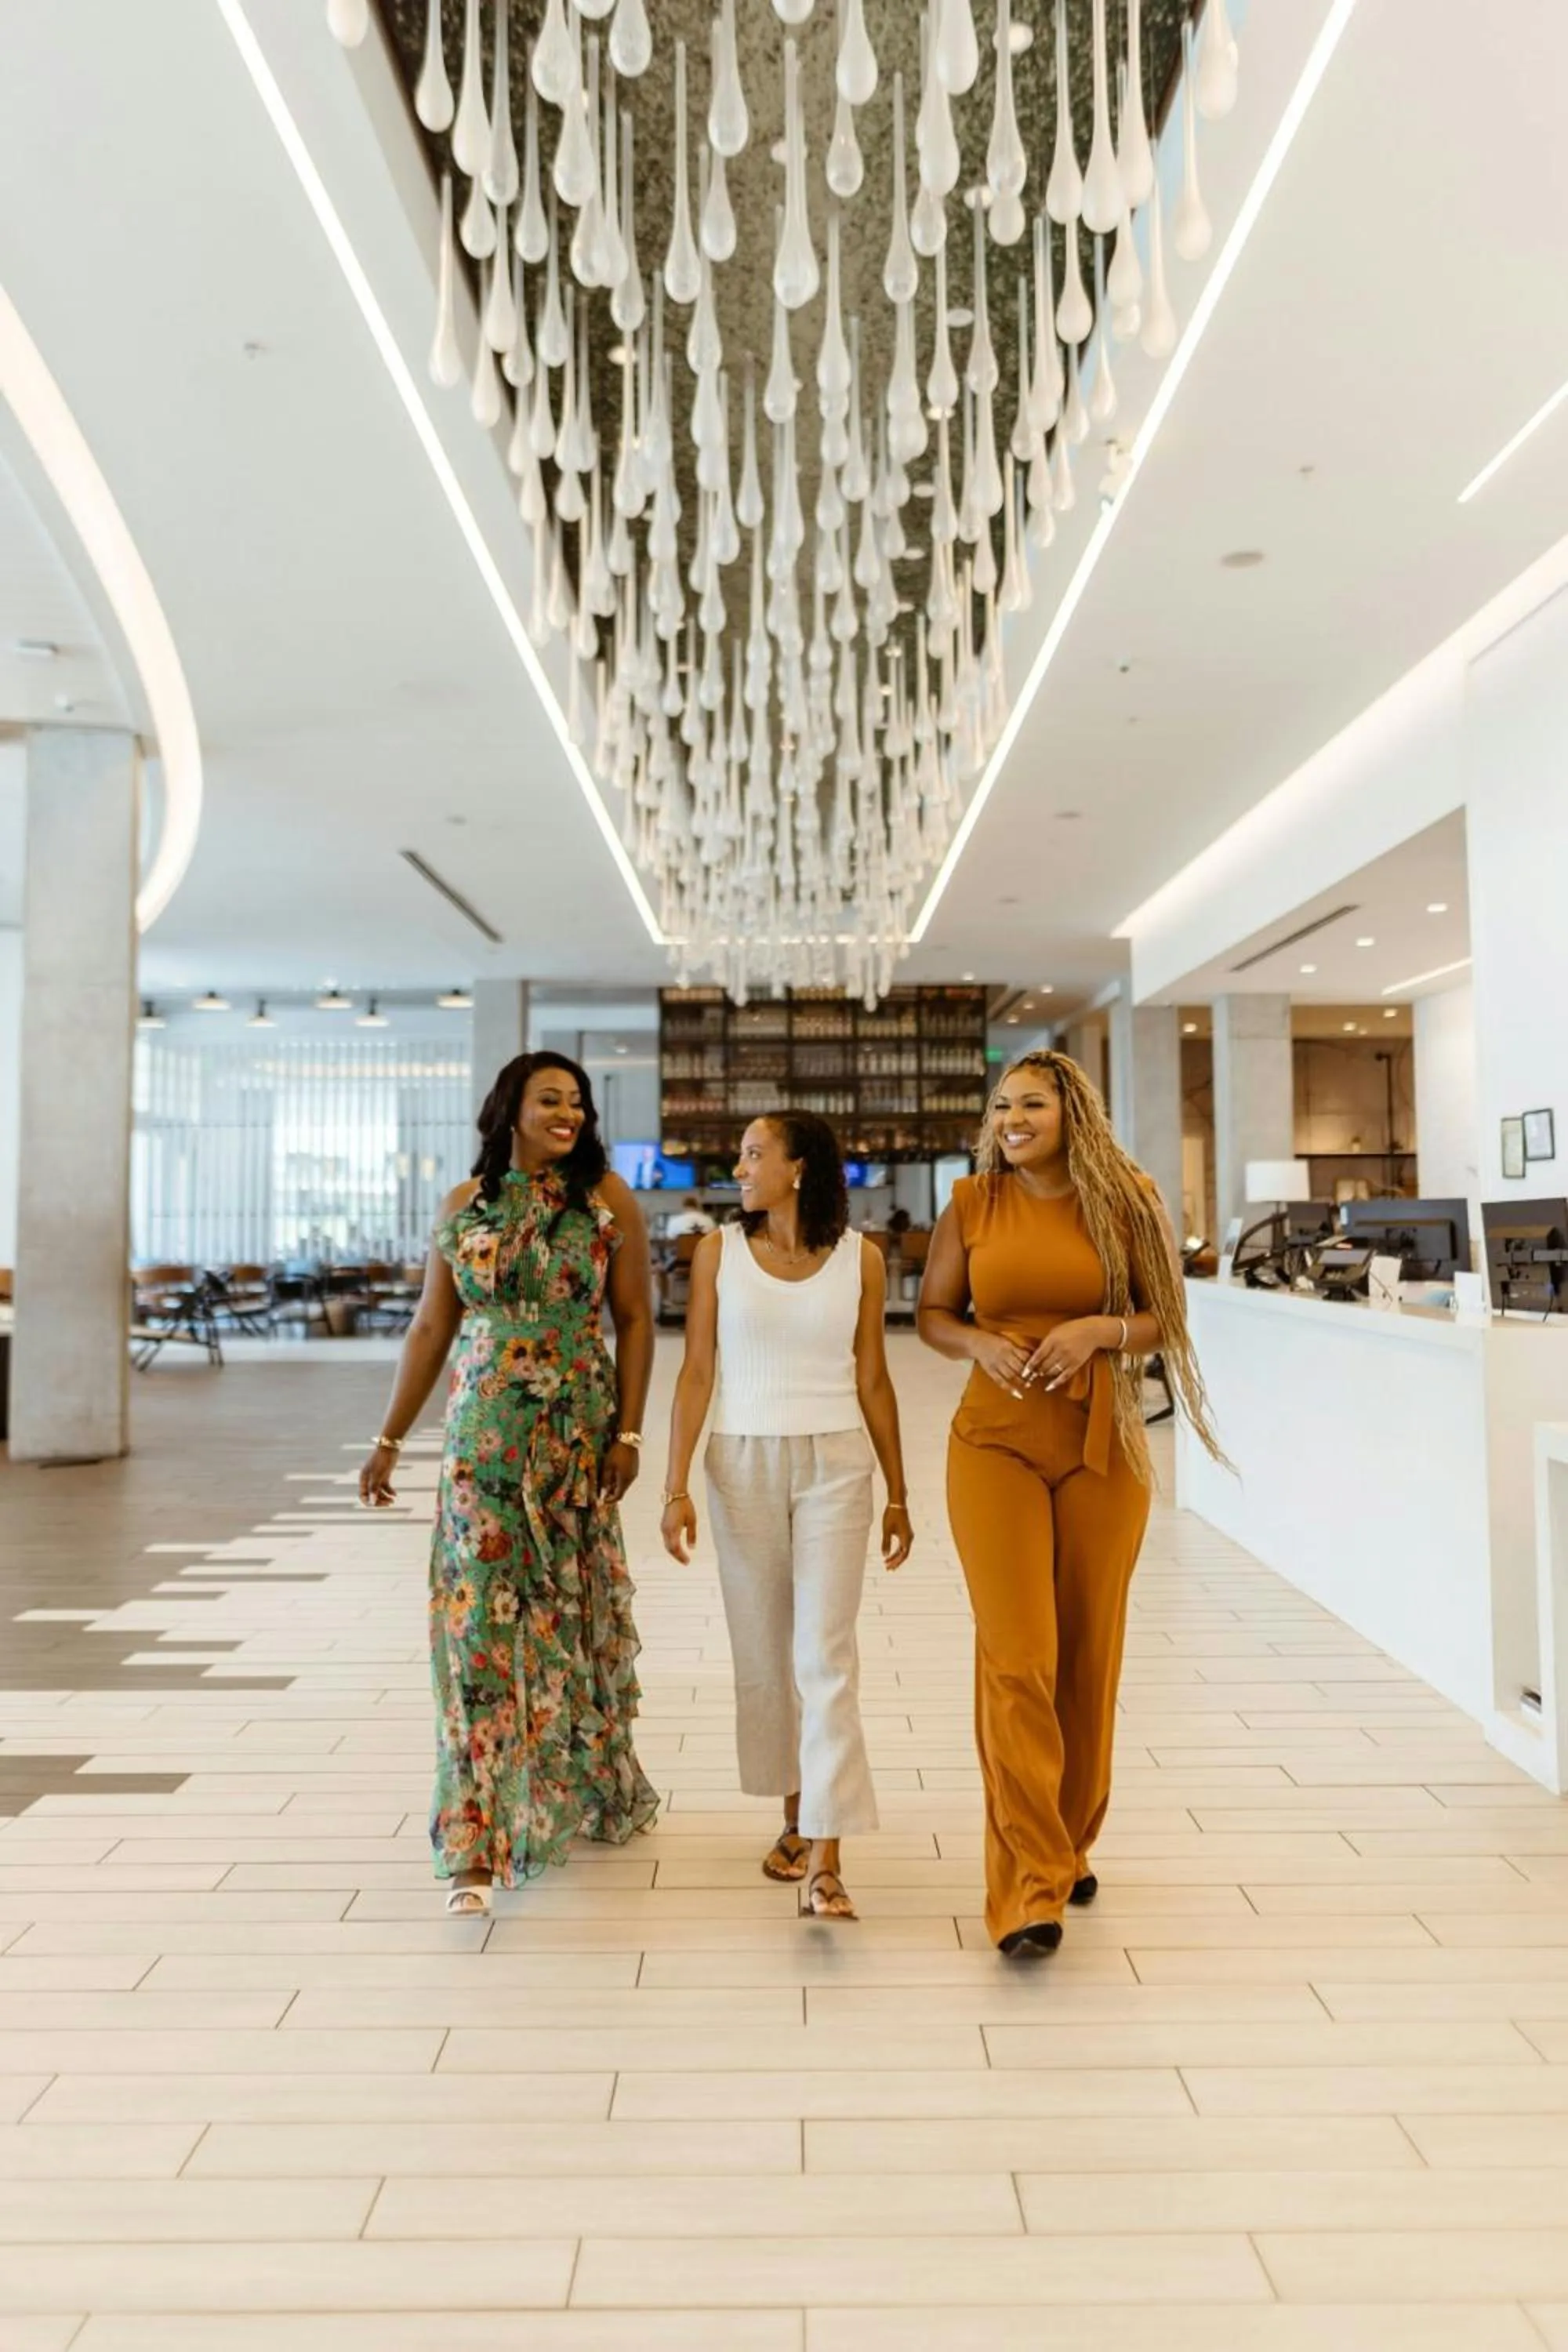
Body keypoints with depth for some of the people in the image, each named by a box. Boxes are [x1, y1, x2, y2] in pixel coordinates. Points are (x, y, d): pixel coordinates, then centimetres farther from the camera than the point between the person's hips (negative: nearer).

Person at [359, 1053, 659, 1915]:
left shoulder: (607, 1200, -2)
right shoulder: (466, 1204, 4)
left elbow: (635, 1321, -2)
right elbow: (432, 1328, 7)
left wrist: (629, 1432, -8)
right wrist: (390, 1438, 6)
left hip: (578, 1433, -1)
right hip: (484, 1433, 1)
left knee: (572, 1608, 12)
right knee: (481, 1613, -2)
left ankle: (591, 1788, 37)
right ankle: (483, 1839, 8)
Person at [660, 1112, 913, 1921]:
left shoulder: (858, 1257, 0)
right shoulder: (719, 1252, 1)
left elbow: (872, 1380, 5)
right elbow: (697, 1373, 1)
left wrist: (898, 1495, 7)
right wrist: (676, 1488, -5)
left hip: (834, 1466, -1)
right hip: (742, 1465, 1)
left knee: (826, 1654, -6)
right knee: (764, 1652, 11)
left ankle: (825, 1862, -1)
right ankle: (795, 1817, 31)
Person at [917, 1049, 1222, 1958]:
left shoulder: (1124, 1202, 1)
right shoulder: (973, 1204, 2)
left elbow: (1165, 1318, 5)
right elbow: (932, 1314, 9)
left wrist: (1100, 1329, -14)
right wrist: (979, 1343, -12)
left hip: (1103, 1448, 1)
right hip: (997, 1443, -1)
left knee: (1089, 1654, 11)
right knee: (1018, 1658, -7)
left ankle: (1071, 1846, 33)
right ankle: (1030, 1887, 4)